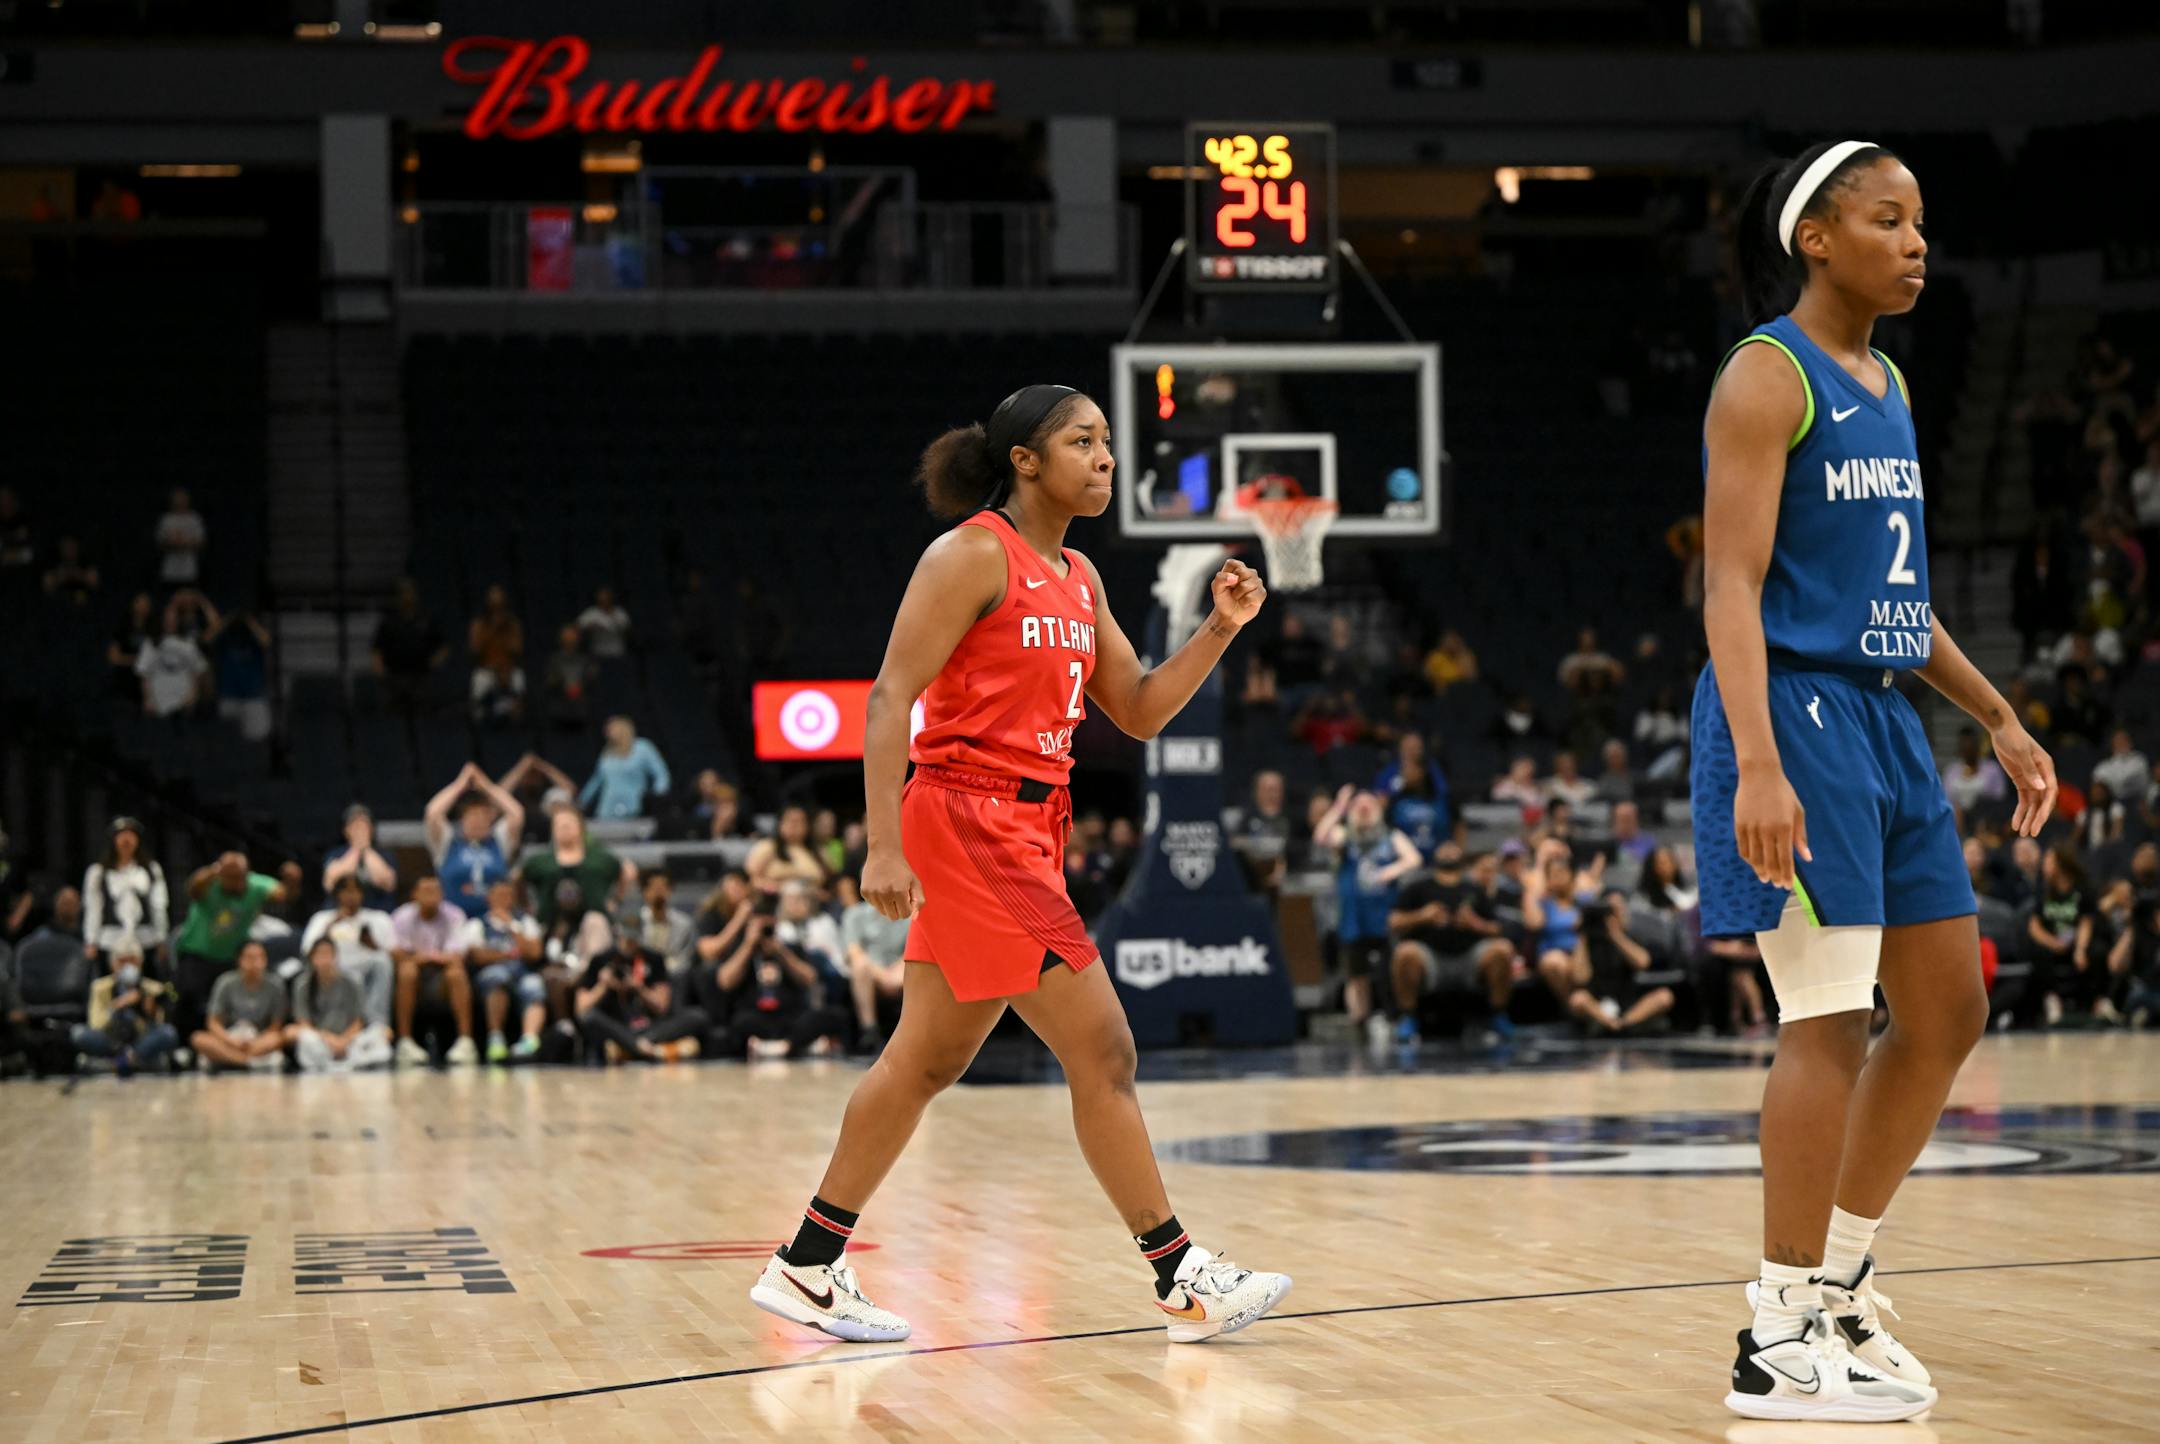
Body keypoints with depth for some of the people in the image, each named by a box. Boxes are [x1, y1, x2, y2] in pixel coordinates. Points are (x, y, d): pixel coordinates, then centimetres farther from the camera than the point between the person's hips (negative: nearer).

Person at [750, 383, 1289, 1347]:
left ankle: (809, 1269, 19)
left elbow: (1140, 711, 18)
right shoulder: (974, 555, -11)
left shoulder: (1078, 579, 14)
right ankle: (1184, 1282, -2)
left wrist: (1220, 629, 3)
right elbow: (890, 696, -15)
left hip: (1028, 831, 9)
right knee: (1102, 1051, -8)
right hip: (969, 821, -9)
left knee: (927, 1061, 12)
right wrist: (884, 846, -22)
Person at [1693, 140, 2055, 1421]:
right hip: (1795, 716, -9)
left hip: (1884, 722, 9)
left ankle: (1841, 1283, 21)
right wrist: (1757, 763, -27)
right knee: (1830, 1020, -10)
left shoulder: (1887, 388, 16)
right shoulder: (1766, 377, -10)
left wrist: (2000, 718, 19)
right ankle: (1783, 1342, -3)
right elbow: (1733, 585, -17)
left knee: (1948, 1011, 10)